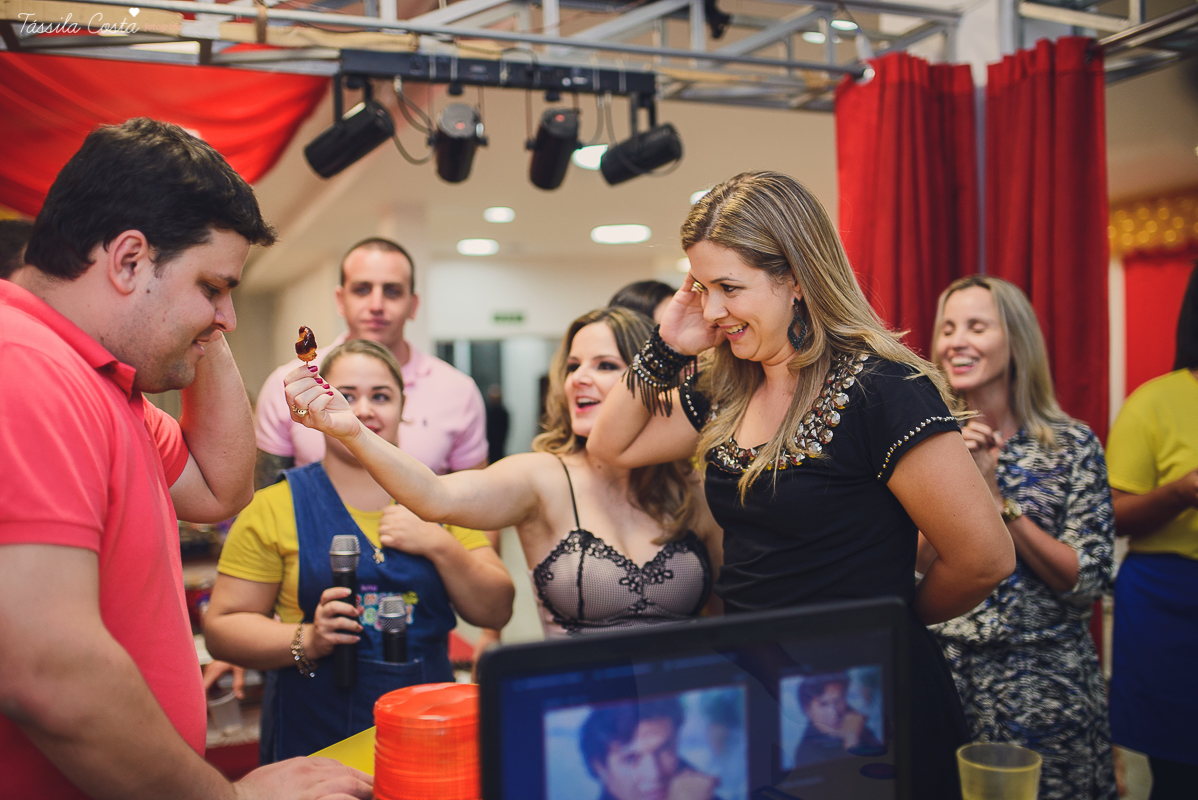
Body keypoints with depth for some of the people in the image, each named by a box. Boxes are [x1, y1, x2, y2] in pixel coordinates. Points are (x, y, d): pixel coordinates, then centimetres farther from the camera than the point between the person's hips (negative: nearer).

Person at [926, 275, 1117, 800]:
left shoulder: (1073, 445, -5)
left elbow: (1089, 583, -9)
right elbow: (910, 568, -5)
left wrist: (997, 500, -18)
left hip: (1042, 679, -1)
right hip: (946, 674, 2)